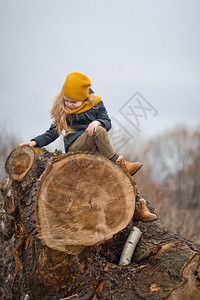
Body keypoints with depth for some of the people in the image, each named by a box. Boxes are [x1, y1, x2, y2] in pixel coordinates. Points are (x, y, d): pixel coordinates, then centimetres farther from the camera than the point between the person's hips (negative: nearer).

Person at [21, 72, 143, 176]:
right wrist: (36, 142, 0)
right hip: (74, 145, -4)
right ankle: (120, 163, -29)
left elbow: (107, 122, 3)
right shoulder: (61, 110, 8)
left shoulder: (95, 104, 8)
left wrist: (98, 122, -21)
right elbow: (53, 132, 13)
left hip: (94, 146, 4)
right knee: (99, 131, -29)